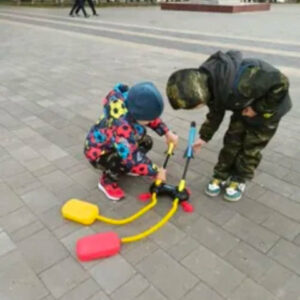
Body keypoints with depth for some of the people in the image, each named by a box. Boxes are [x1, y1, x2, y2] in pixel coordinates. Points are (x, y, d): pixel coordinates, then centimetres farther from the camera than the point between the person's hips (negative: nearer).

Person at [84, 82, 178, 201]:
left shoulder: (133, 105, -20)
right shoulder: (122, 126, -43)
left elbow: (152, 118, 2)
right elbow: (132, 160, -40)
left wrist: (167, 133, -7)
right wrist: (155, 172, -27)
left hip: (111, 142, 8)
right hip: (98, 151, -8)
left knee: (146, 142, 0)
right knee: (128, 161, -32)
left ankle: (120, 167, 18)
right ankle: (107, 181, -3)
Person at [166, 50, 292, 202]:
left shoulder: (237, 84, -46)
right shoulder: (207, 83, -17)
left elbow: (280, 83, -36)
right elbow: (216, 112, 2)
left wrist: (258, 108, -25)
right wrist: (204, 137, 8)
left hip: (269, 105, -6)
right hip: (244, 105, 6)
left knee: (251, 146, 2)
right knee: (231, 140, 6)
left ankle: (239, 180, 21)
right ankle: (221, 176, 21)